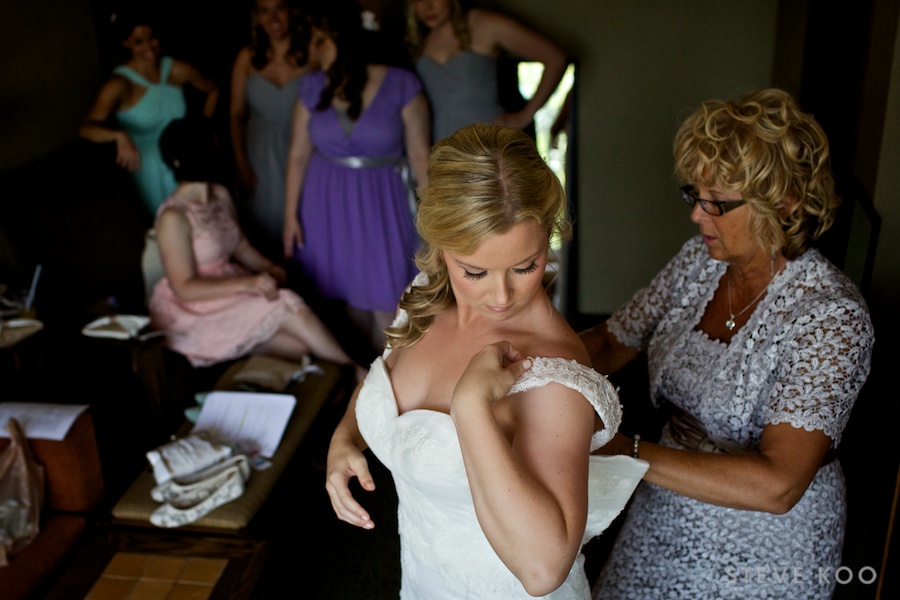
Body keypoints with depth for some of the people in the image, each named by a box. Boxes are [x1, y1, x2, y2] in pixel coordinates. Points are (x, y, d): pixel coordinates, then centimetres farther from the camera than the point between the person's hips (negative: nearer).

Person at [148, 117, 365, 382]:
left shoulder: (220, 194, 4)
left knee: (301, 345, -19)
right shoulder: (173, 217, -19)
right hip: (192, 314, -7)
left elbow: (241, 246, 15)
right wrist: (247, 283, -28)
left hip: (230, 293, 7)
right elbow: (185, 288, -19)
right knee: (287, 306, -23)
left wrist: (269, 268, -6)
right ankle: (354, 373, -10)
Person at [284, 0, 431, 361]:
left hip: (380, 203, -2)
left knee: (385, 301, 0)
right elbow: (298, 155, 3)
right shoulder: (312, 88, -2)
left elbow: (419, 155, -7)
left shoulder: (400, 85, -10)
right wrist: (291, 214, 2)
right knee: (349, 294, 11)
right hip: (327, 204, 3)